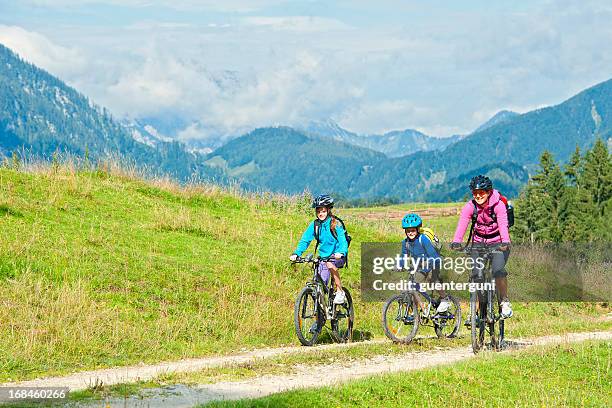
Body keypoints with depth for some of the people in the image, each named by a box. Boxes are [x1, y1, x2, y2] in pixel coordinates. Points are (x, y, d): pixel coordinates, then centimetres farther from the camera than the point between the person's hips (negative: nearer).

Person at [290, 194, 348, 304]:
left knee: (330, 264, -35)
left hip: (337, 257, -3)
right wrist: (296, 253, -23)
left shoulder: (335, 224, -11)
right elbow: (305, 240, -6)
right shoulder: (314, 225, -1)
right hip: (323, 257, 4)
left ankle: (340, 292, -21)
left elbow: (343, 241, -22)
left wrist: (341, 253, -43)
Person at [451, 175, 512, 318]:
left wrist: (505, 242, -51)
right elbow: (462, 224, -27)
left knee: (498, 271, -25)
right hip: (479, 243, 3)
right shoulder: (470, 206, -13)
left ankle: (505, 302, -3)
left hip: (498, 244, -3)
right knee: (476, 274, -13)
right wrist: (456, 242, -46)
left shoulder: (498, 205, -19)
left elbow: (503, 225, -32)